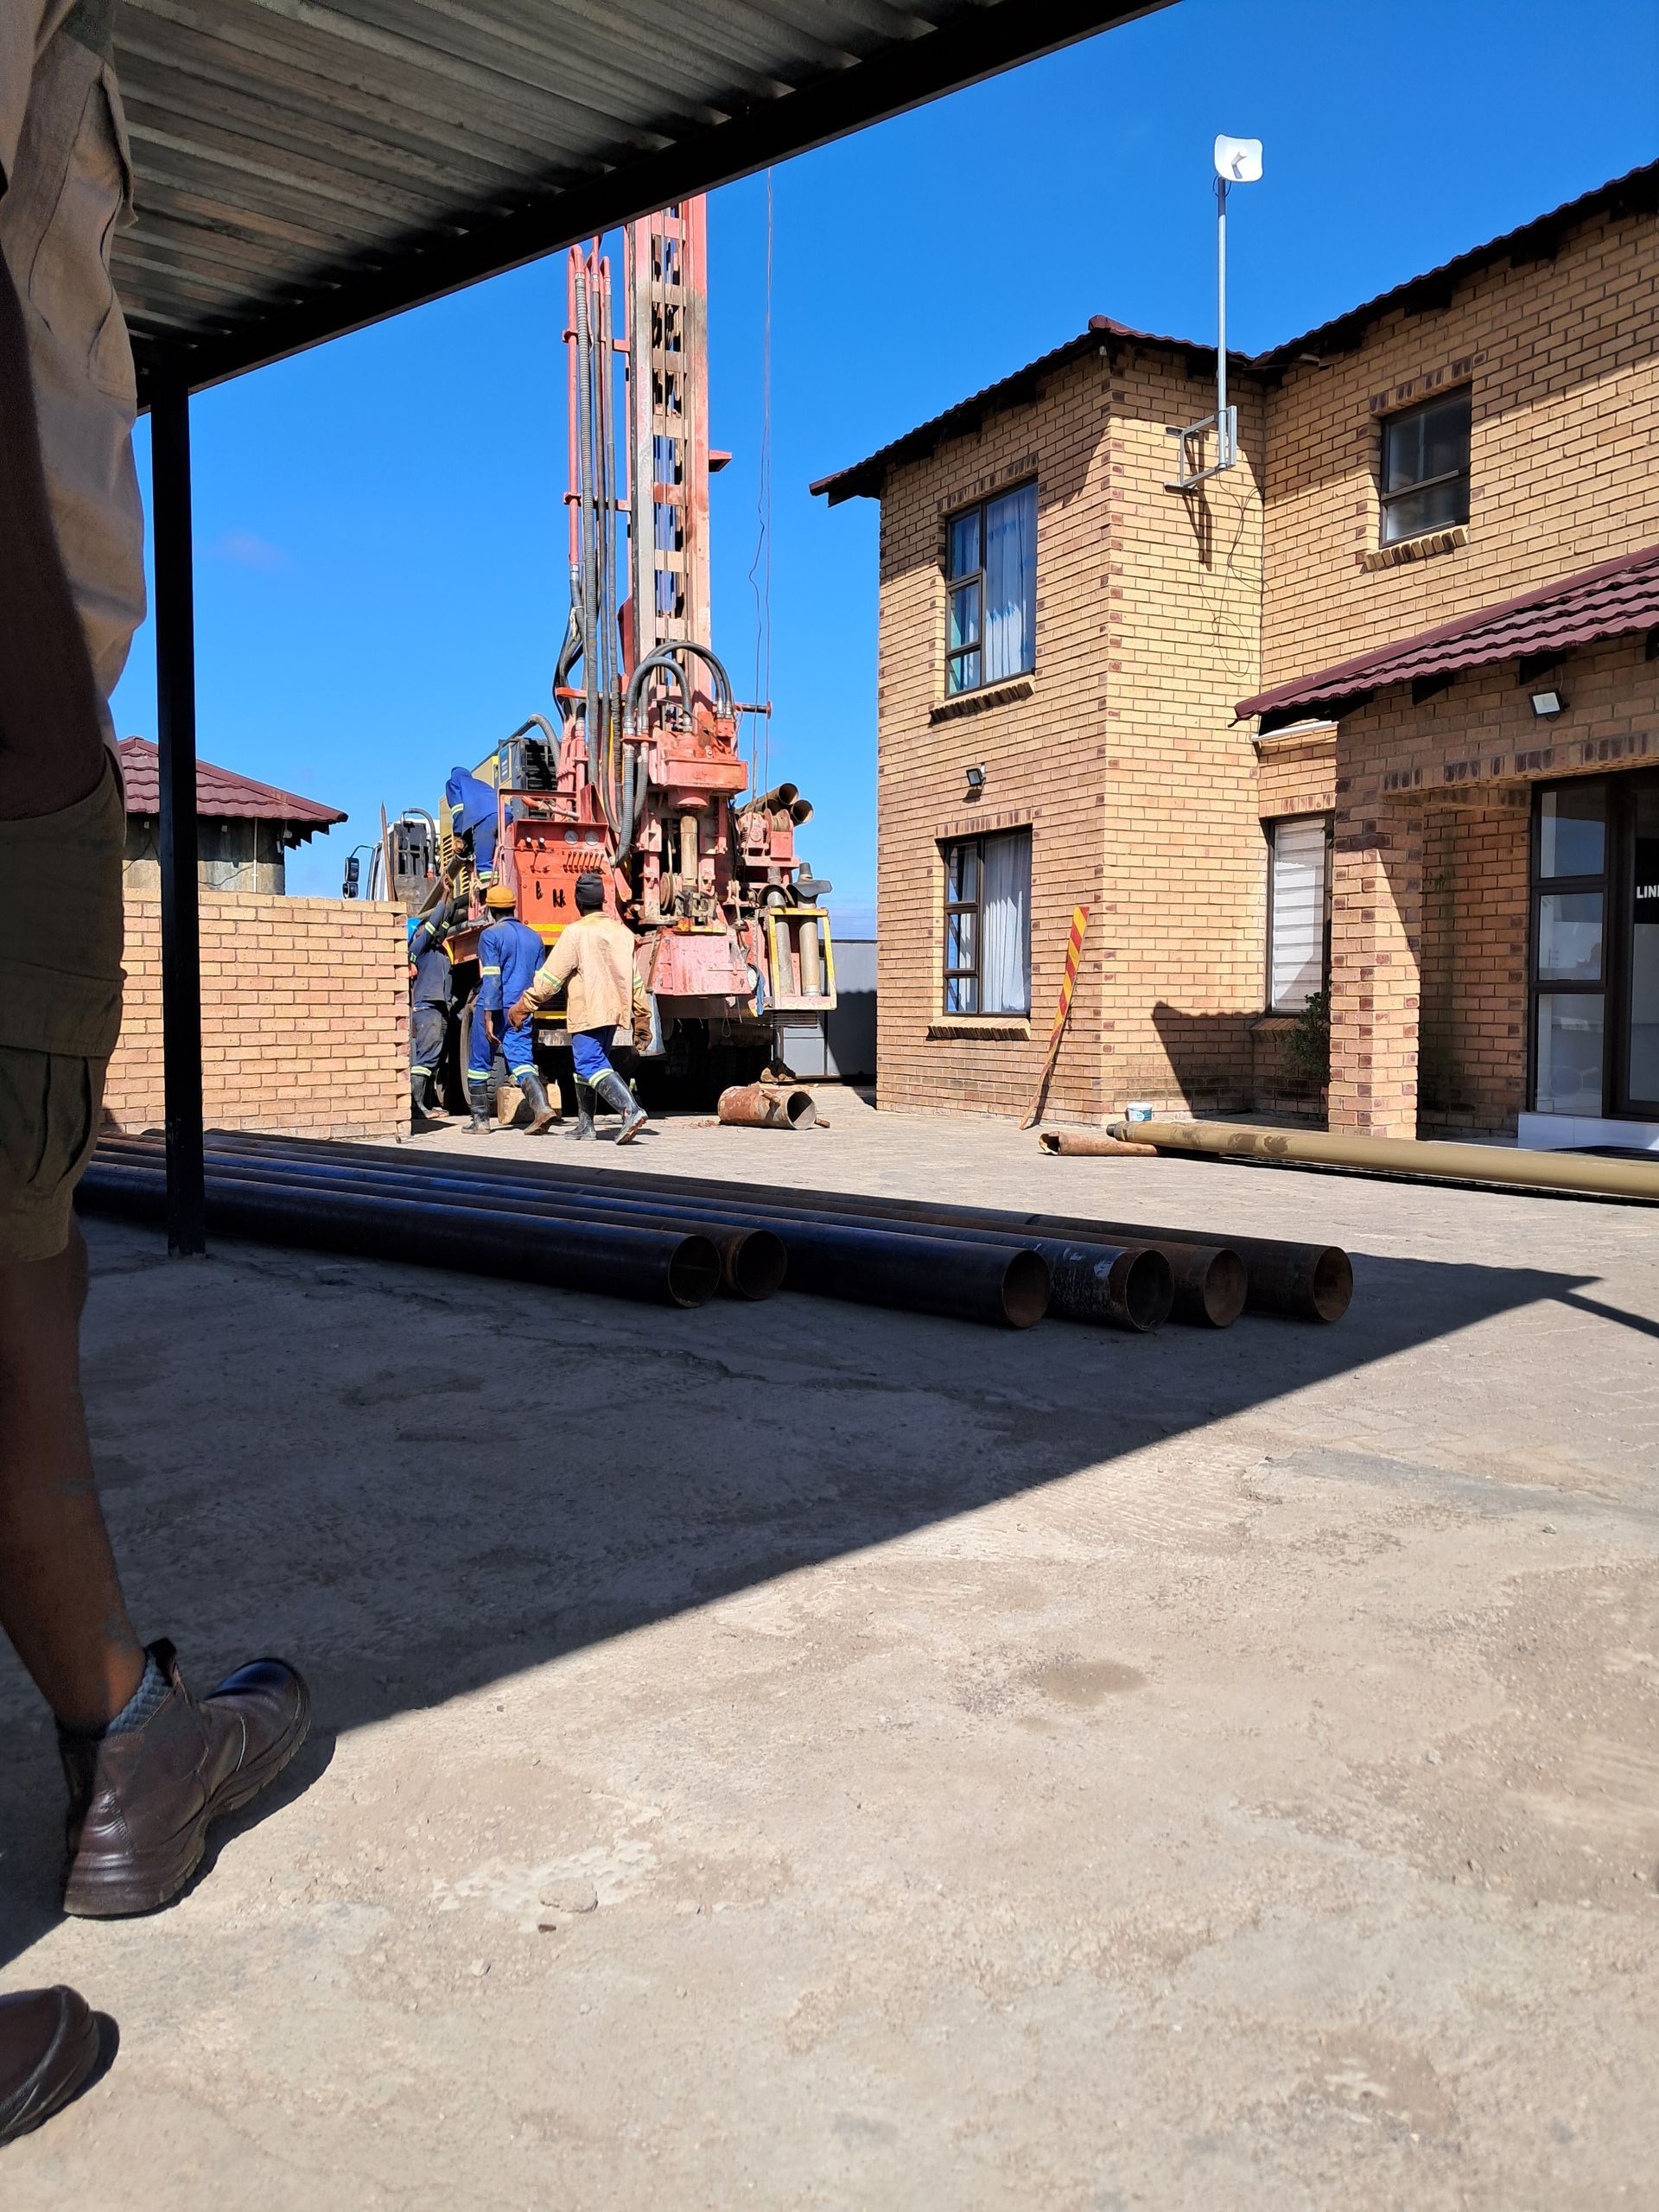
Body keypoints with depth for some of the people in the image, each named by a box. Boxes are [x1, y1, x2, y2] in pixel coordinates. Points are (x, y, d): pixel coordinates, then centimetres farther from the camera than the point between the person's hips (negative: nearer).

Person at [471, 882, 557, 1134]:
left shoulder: (491, 935, -7)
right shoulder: (533, 937, 11)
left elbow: (491, 979, -15)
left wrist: (488, 1018, -17)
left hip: (494, 1010, -4)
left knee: (479, 1064, 11)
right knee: (522, 1062, -3)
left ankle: (480, 1119, 17)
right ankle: (542, 1108, -26)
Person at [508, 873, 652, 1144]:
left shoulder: (576, 932, -11)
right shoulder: (622, 932, 9)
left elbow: (550, 977, -11)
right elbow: (635, 980, 11)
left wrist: (522, 1007, -4)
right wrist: (642, 1018, 17)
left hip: (586, 1013, -7)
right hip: (615, 1010, 7)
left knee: (592, 1066, -10)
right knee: (588, 1063, 18)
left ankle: (630, 1110, -29)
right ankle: (585, 1124, 21)